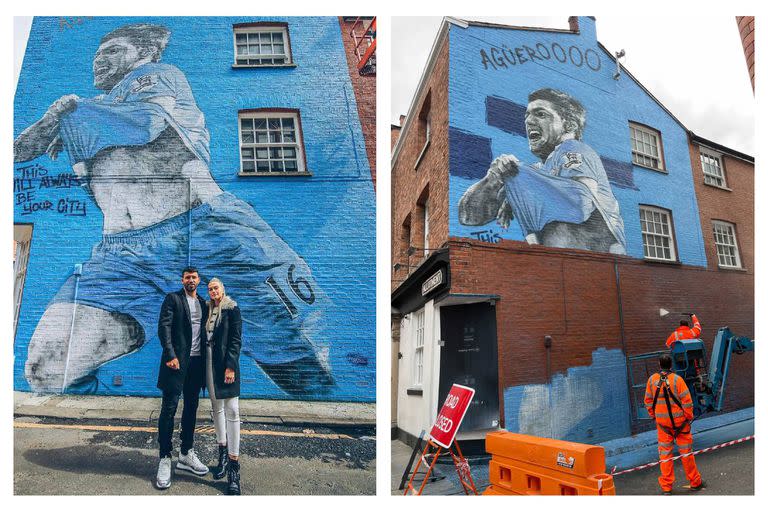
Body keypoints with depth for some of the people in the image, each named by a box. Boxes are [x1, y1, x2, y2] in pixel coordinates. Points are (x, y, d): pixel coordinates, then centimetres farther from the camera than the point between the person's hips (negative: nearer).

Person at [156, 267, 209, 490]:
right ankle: (165, 459, 4)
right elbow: (164, 327, -9)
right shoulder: (173, 299, 0)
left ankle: (186, 456, 21)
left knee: (191, 409, 11)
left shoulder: (203, 303, 16)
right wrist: (171, 356, -17)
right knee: (169, 408, -4)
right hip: (177, 361, -6)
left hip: (197, 362, 6)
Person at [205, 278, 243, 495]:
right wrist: (202, 365, 5)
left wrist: (231, 366, -16)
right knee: (216, 408, 11)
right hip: (209, 362, 6)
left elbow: (235, 339, -8)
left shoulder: (232, 309, -3)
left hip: (225, 363, -6)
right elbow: (204, 337, 12)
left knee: (231, 410, -9)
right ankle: (223, 454, 22)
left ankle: (233, 467, -9)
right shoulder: (207, 309, 13)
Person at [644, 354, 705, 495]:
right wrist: (689, 417, 1)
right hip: (679, 420, -2)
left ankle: (666, 487, 11)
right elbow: (687, 401, -12)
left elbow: (648, 401, 4)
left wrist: (653, 416, 16)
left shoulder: (652, 379, -2)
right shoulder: (677, 379, -14)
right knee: (686, 451, 11)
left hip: (662, 422, 3)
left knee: (665, 453, 8)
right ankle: (695, 482, 24)